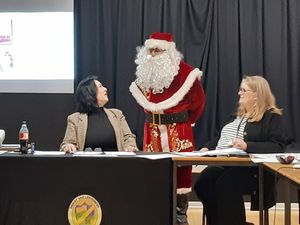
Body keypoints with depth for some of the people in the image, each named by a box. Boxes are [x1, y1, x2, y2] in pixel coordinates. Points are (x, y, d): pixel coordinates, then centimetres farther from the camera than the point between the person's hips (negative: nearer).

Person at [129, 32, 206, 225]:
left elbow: (199, 99, -1)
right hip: (152, 130, 5)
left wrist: (186, 120, 5)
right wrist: (154, 117, 14)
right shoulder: (146, 72, 9)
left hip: (178, 130, -5)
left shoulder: (183, 70, -7)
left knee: (180, 170, -1)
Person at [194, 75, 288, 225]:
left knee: (226, 184, -35)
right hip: (223, 164, 7)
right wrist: (207, 148, 8)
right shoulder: (236, 116, 26)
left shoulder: (271, 117, 0)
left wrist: (247, 146, -23)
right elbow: (221, 138, 29)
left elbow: (278, 146, -13)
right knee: (203, 183, -23)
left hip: (253, 169, -7)